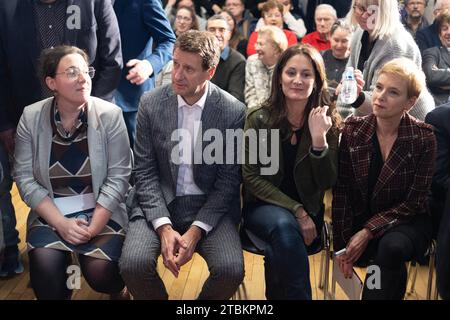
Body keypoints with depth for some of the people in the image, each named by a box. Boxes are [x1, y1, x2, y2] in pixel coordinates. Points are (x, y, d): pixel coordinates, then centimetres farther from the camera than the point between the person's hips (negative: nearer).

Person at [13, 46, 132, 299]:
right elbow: (25, 177, -4)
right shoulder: (31, 117, -3)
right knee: (44, 269, -26)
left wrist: (92, 228, -17)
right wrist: (61, 223, -14)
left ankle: (117, 291, 15)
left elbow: (118, 177, -9)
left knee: (100, 271, -23)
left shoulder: (110, 115, -8)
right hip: (50, 213, 1)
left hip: (102, 211, -1)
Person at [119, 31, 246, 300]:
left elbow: (228, 181, -5)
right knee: (133, 264, -24)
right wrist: (164, 228, -15)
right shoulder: (151, 104, -3)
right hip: (159, 203, 1)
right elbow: (145, 172, -3)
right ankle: (158, 297, 11)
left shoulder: (234, 112, -7)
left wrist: (195, 232, -15)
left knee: (231, 270, -24)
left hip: (209, 207, -1)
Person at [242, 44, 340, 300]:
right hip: (263, 205, 0)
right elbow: (252, 178, -7)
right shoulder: (259, 119, -6)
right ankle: (299, 295, -21)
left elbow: (327, 183, -6)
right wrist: (296, 210, -16)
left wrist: (319, 139, -23)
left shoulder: (328, 121, -2)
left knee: (280, 249, -32)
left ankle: (280, 292, -10)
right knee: (285, 226, -34)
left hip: (308, 210, 0)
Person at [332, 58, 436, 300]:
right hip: (360, 220, 2)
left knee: (392, 246, -33)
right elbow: (341, 190, -3)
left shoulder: (424, 138, -11)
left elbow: (414, 201, -10)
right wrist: (341, 243, -9)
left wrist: (368, 231, -17)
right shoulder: (353, 129, -5)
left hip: (406, 222, -2)